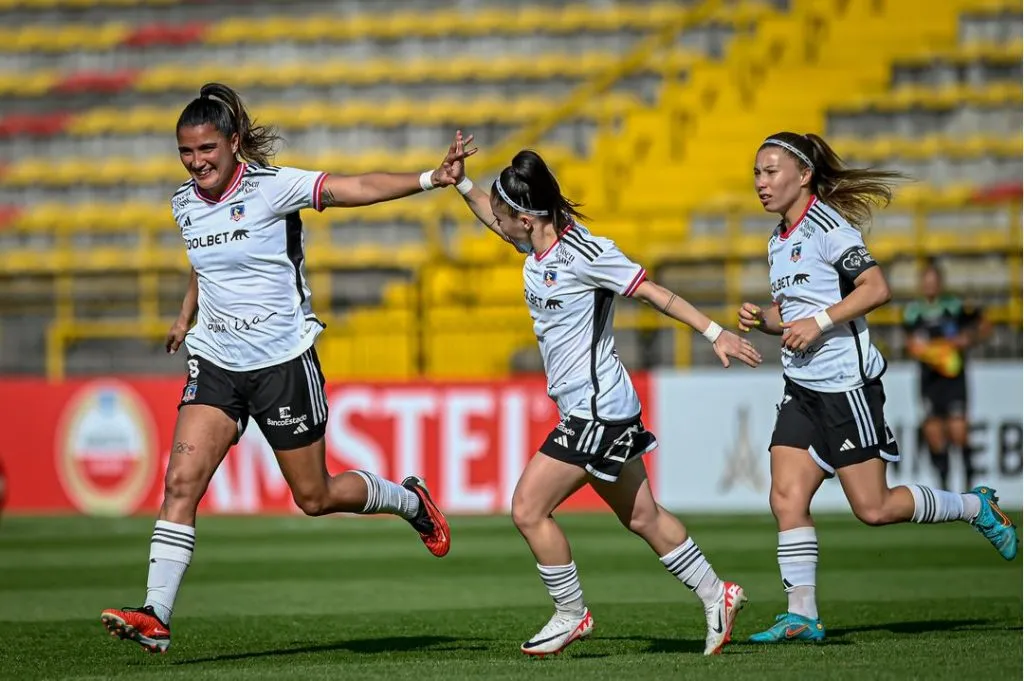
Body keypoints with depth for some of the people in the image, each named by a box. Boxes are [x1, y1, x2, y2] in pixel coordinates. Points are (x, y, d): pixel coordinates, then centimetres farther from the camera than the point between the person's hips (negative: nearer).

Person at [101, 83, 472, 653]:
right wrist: (186, 317, 29)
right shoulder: (185, 204, 5)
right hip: (216, 364, 5)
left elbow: (357, 188, -21)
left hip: (283, 362, -5)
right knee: (182, 481, -13)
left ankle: (412, 501, 35)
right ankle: (156, 617, -15)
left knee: (315, 497, 6)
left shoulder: (272, 187, -13)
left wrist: (429, 179, -32)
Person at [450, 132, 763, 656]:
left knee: (528, 508, -7)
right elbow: (497, 220, 27)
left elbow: (653, 293, -13)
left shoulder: (582, 253, -19)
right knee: (641, 517, 15)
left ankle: (571, 615, 6)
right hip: (587, 410, 9)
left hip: (596, 410, -9)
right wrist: (461, 183, 13)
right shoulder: (538, 242, 6)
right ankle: (716, 597, 25)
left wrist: (716, 334, -11)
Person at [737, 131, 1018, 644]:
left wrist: (821, 321, -25)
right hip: (802, 389, 8)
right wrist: (763, 319, 7)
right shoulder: (778, 242, 15)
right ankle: (802, 615, -2)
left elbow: (876, 288, -21)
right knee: (787, 497, -5)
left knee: (874, 508, -5)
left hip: (846, 385, -8)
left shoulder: (827, 226, -12)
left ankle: (975, 507, 16)